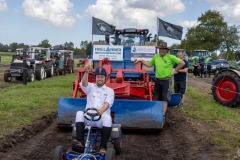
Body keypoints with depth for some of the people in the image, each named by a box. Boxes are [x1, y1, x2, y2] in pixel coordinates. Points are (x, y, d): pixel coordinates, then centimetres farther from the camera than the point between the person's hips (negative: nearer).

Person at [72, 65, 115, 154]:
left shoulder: (109, 91, 14)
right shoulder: (90, 87, 19)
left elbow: (108, 103, -6)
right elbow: (83, 84, -6)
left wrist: (102, 110, -29)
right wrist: (86, 72, -25)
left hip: (102, 117, -1)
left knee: (107, 118, -35)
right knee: (79, 113, -28)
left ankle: (103, 146, -26)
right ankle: (80, 141, -33)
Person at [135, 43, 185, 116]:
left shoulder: (170, 57, -11)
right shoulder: (156, 56, 4)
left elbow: (182, 63, -11)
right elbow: (149, 64, 14)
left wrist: (175, 70, -9)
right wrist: (141, 60, 8)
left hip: (166, 81, -5)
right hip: (157, 80, 5)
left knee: (164, 99, -2)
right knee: (156, 99, 11)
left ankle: (162, 115, 3)